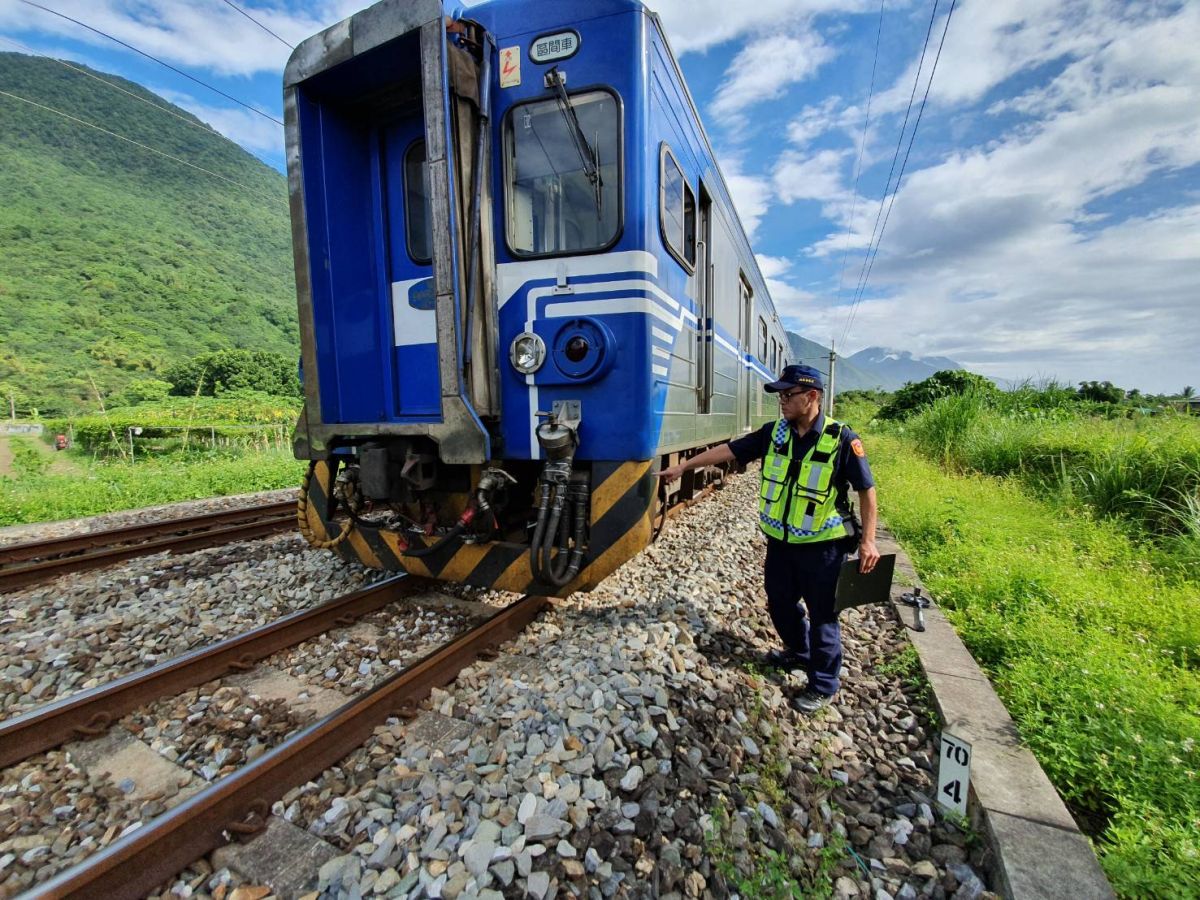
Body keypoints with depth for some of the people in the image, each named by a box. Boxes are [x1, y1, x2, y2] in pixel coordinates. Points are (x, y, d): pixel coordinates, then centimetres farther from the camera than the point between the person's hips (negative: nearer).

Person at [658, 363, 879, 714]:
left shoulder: (842, 440, -15)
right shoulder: (774, 432, -3)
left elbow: (866, 489, -9)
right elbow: (729, 450, -1)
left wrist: (868, 540, -11)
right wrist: (683, 466, -3)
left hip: (822, 545, -5)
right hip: (780, 540, 5)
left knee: (822, 613, 9)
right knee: (780, 602, 21)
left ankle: (823, 685, 29)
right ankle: (799, 652, 48)